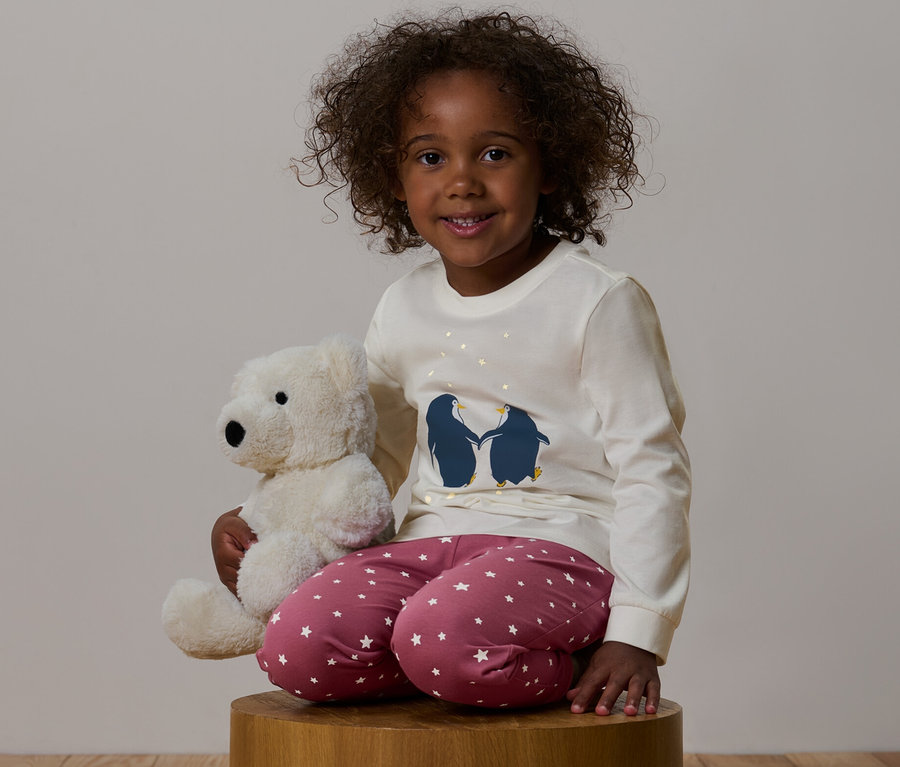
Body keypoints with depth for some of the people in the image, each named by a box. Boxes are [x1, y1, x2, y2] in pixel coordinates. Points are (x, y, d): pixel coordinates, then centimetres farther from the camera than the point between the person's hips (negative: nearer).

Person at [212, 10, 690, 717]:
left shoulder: (600, 304, -5)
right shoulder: (405, 311, 12)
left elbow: (652, 472, -6)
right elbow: (377, 453, 27)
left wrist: (637, 633, -14)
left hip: (560, 550, -5)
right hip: (433, 544, 5)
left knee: (440, 639, -35)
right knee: (293, 648, -20)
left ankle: (585, 671, -8)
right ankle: (480, 660, -4)